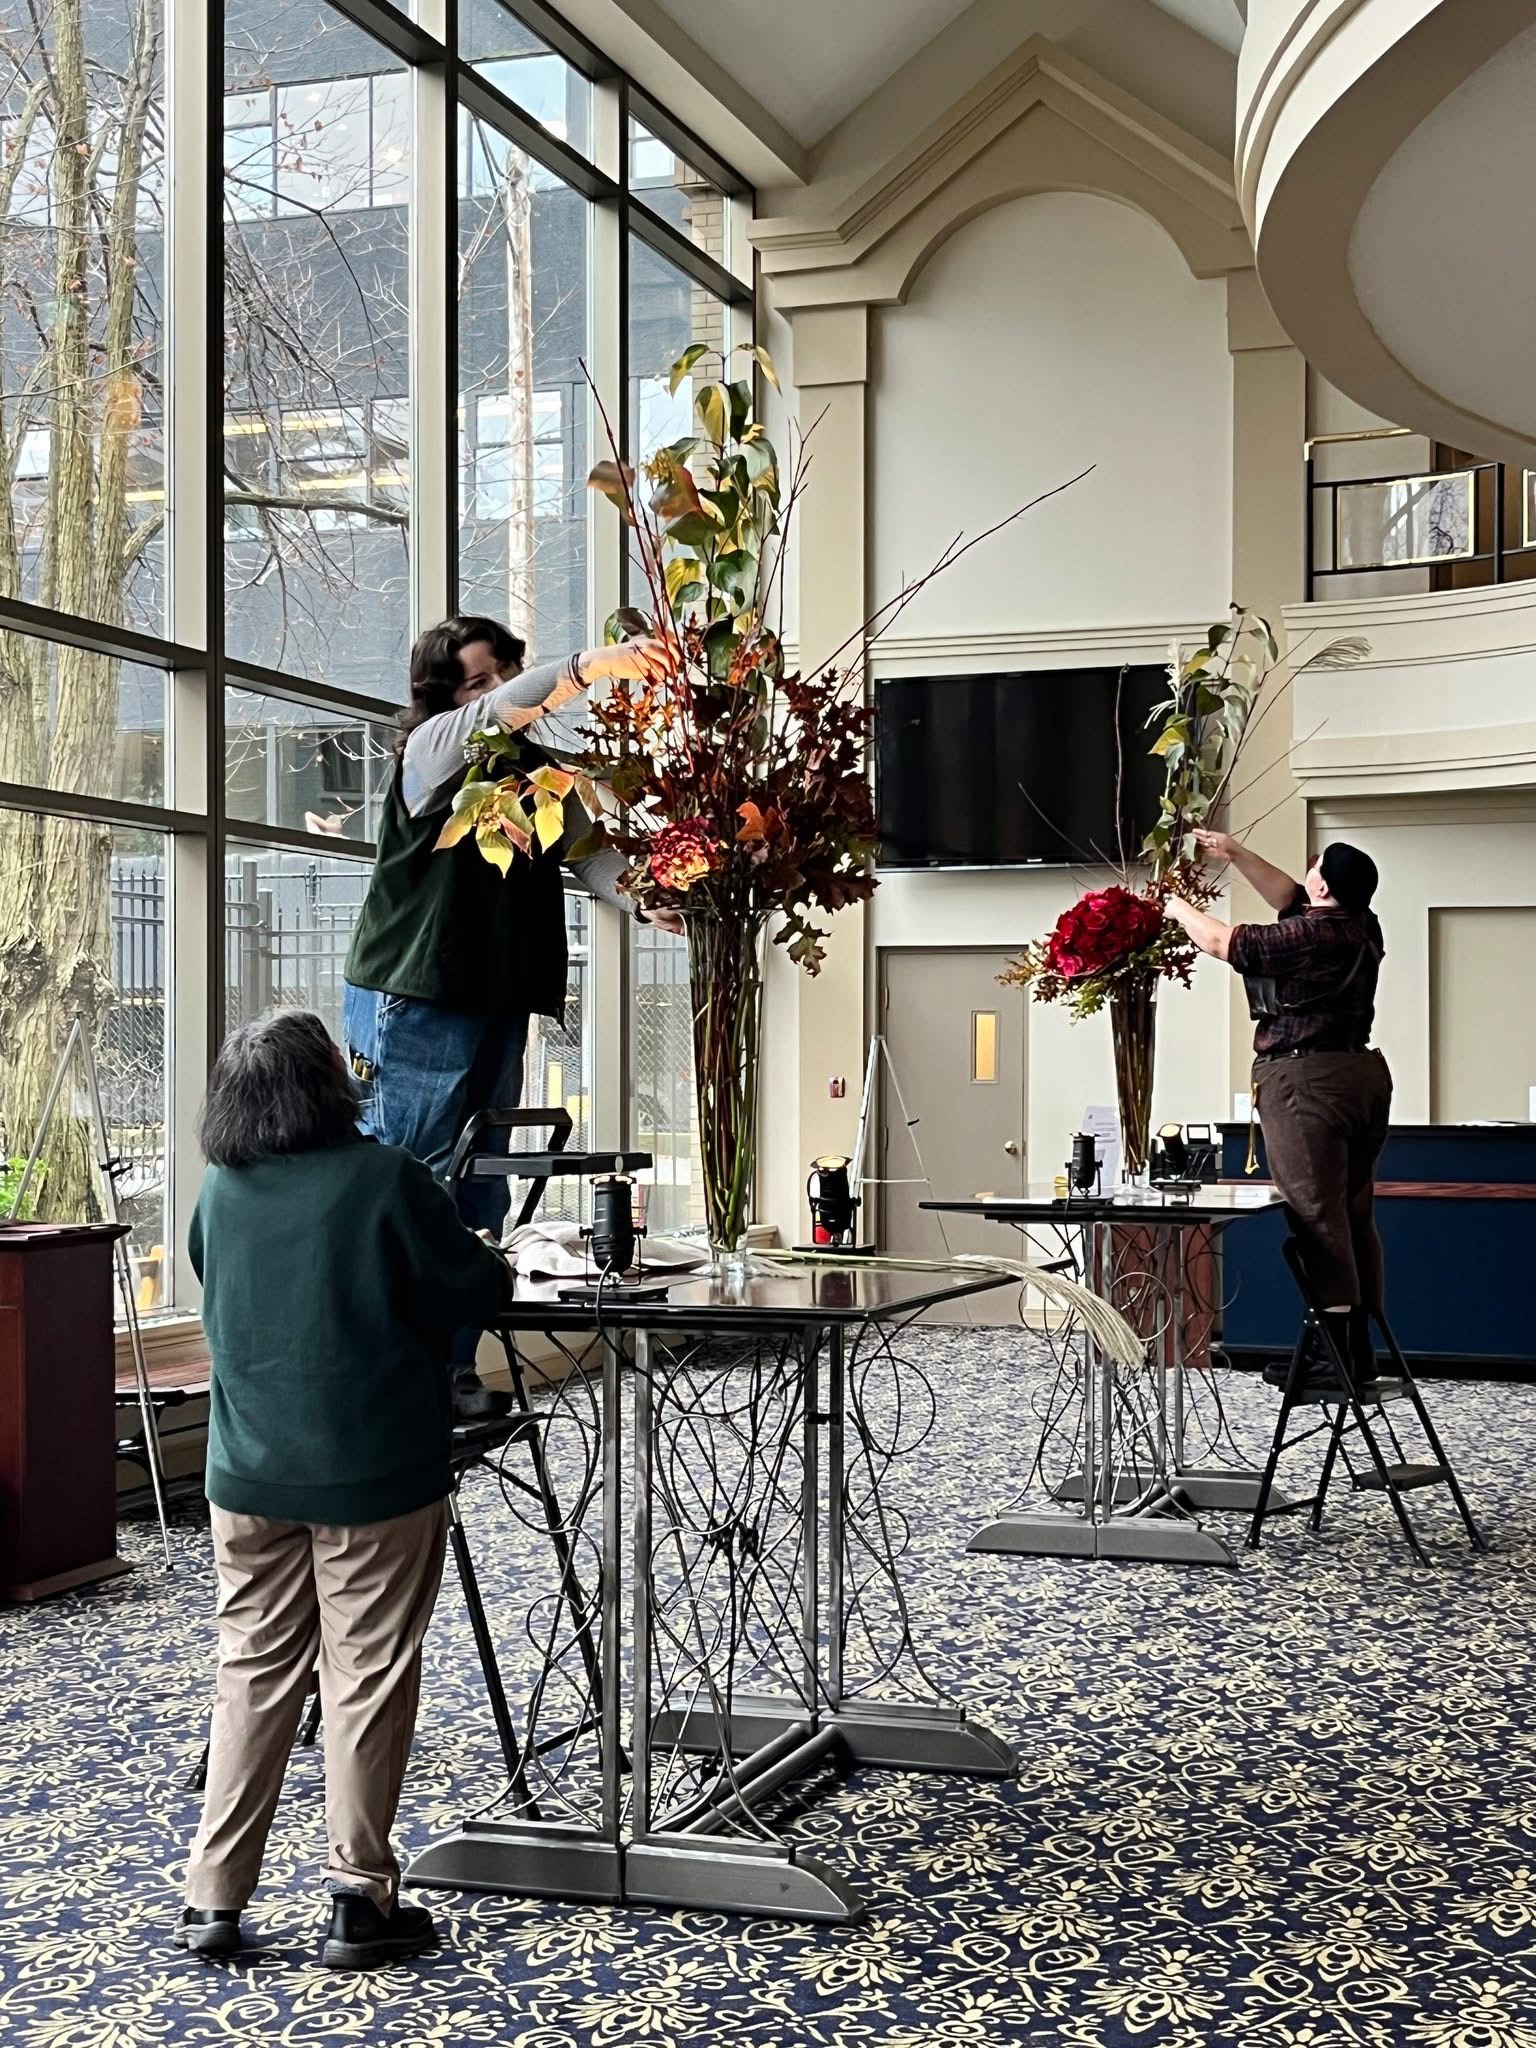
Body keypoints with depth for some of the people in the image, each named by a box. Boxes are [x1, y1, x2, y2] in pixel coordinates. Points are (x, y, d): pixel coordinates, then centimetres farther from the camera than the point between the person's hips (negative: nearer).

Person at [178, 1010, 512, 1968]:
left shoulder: (221, 1189, 4)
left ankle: (214, 1899, 16)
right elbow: (475, 1292, -9)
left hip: (251, 1474, 5)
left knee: (253, 1676, 13)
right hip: (376, 1472, -5)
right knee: (369, 1680, 4)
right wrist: (498, 1266, 13)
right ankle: (361, 1899, 10)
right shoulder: (385, 1178, -14)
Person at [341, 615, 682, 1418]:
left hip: (499, 1004, 7)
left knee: (477, 1196, 9)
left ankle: (452, 1370, 17)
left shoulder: (539, 768, 12)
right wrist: (591, 665, -37)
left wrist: (647, 900, -17)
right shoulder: (431, 747, -5)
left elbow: (588, 851, 2)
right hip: (412, 1003, -7)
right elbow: (505, 711, -25)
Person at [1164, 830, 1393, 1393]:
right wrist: (1234, 854, 25)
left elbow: (1220, 942, -4)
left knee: (1316, 1214, -9)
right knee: (1354, 1214, 10)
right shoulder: (1362, 928, 10)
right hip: (1364, 1076, 9)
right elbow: (1291, 899, 24)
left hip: (1307, 1082, -9)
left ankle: (1333, 1353, -12)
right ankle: (1360, 1354, 13)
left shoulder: (1308, 936, -14)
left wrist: (1177, 908, 14)